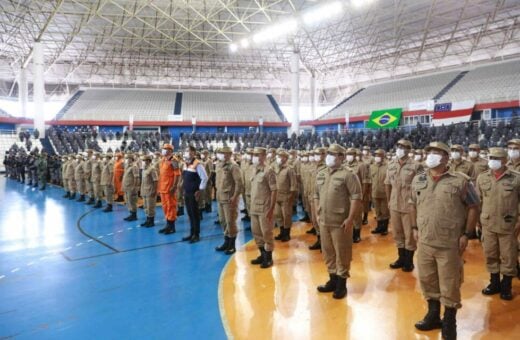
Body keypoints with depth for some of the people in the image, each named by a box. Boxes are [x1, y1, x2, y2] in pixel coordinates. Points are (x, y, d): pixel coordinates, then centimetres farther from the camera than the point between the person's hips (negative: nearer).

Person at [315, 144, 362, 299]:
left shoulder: (348, 174, -11)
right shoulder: (321, 174, 10)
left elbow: (357, 197, -14)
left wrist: (350, 219, -17)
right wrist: (318, 214, 13)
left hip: (340, 222, -6)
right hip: (324, 222, 7)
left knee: (342, 253, 4)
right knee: (328, 253, 16)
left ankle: (341, 283, 18)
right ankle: (333, 279, 31)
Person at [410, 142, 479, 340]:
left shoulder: (460, 181, -8)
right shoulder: (418, 180, 5)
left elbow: (473, 207, -4)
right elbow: (413, 204, 16)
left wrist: (466, 234, -8)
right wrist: (415, 228, 9)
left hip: (450, 244, -4)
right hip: (424, 242, 5)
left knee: (449, 285, 7)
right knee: (427, 281, 17)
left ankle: (449, 323, 26)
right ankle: (433, 316, 37)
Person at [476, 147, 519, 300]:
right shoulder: (482, 177, 1)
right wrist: (478, 219, 6)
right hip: (488, 224, 3)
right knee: (490, 255, 13)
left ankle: (506, 286, 25)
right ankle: (494, 283, 30)